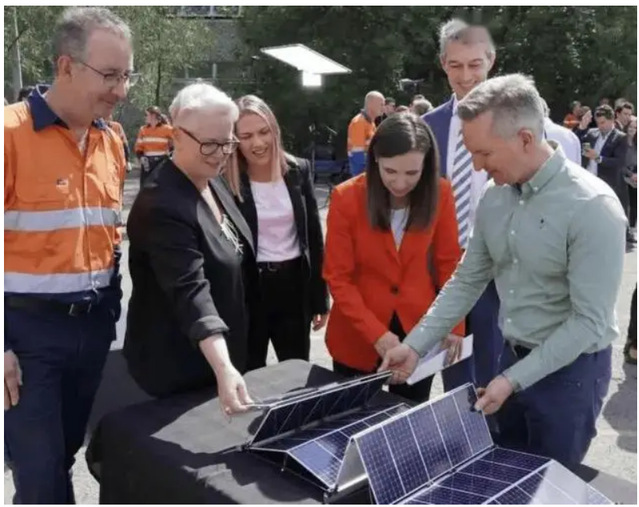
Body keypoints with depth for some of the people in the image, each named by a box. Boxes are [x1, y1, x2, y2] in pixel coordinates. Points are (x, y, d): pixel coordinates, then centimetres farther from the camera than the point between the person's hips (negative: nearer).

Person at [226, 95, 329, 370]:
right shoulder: (227, 181, -10)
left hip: (294, 286, 3)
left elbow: (314, 237, 4)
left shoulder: (298, 171, -1)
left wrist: (320, 297, 5)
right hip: (248, 289, -2)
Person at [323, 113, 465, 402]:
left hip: (418, 331, 1)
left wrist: (455, 325, -11)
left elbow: (449, 264, -2)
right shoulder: (346, 198, -16)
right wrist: (375, 333, -21)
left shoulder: (440, 194, -10)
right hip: (357, 335, -1)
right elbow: (338, 277, -12)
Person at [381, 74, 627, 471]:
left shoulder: (592, 207, -22)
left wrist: (514, 379, -21)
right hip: (514, 357, 6)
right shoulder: (495, 198, -2)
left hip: (570, 368, -6)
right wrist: (415, 345, -1)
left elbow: (589, 320, -22)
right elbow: (466, 282, 5)